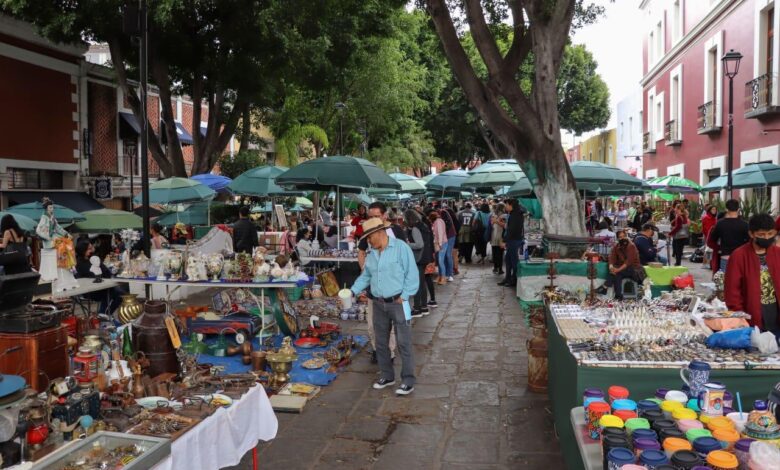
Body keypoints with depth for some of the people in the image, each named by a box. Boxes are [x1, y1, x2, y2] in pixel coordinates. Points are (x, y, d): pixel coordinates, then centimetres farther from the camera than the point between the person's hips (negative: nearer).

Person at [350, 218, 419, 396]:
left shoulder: (401, 247, -10)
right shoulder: (371, 254, 10)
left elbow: (412, 273, -11)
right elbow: (365, 276, 16)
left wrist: (404, 296, -14)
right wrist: (353, 291, 3)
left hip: (398, 303, -6)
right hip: (379, 304, 7)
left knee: (403, 343, -2)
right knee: (381, 342, 13)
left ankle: (408, 381, 7)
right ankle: (387, 376, 27)